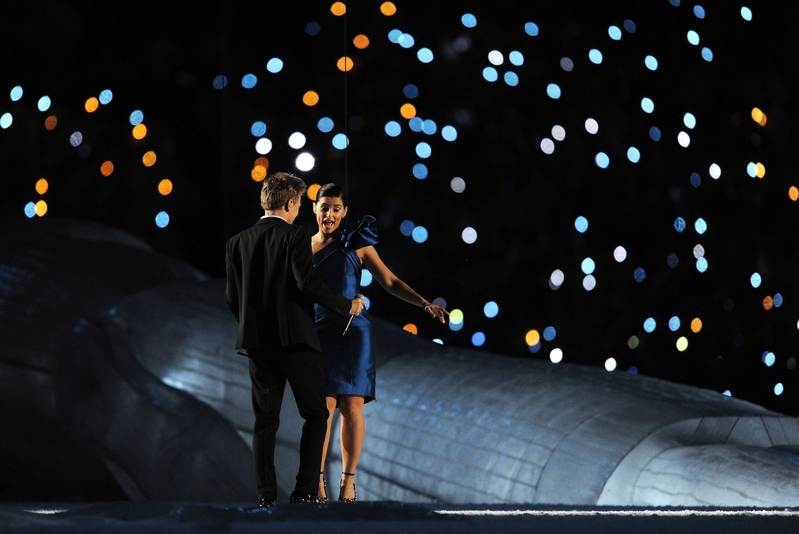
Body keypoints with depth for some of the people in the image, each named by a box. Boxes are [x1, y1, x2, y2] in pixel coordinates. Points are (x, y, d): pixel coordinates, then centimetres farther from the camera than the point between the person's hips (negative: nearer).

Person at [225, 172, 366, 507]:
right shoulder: (296, 236, -7)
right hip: (295, 338, -5)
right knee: (315, 415, 5)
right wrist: (346, 306, -7)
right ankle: (305, 490, -3)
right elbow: (307, 283, -18)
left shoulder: (237, 243, 8)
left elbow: (231, 297, 8)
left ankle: (266, 494, 4)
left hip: (257, 342, 5)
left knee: (265, 420, 8)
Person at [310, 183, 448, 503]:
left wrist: (425, 304, -8)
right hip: (318, 335, 1)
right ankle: (317, 478, -3)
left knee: (352, 407, -5)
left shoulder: (356, 244, 5)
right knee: (324, 406, -9)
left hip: (352, 333, -1)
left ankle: (348, 479, 2)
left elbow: (390, 282, 3)